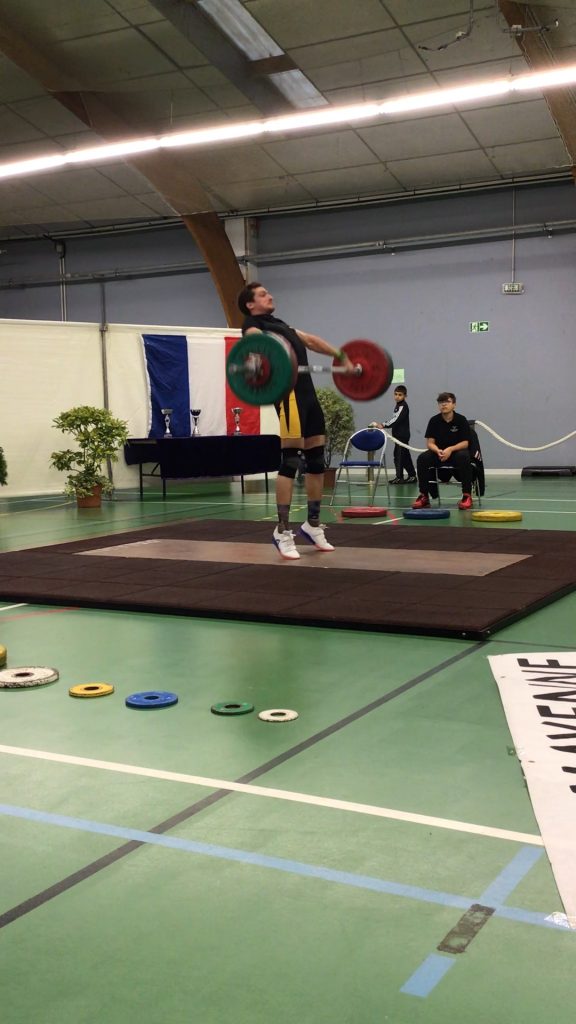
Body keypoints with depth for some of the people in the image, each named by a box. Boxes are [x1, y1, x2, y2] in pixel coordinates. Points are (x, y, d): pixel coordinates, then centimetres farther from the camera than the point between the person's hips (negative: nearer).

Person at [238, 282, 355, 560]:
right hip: (289, 392, -9)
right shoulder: (253, 325, 3)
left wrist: (342, 357, 33)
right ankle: (283, 532, -7)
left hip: (308, 392, 9)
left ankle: (313, 525, 19)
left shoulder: (279, 324, 31)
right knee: (290, 462, -11)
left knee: (317, 461, 9)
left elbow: (311, 340, 36)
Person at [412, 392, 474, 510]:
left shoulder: (461, 420, -7)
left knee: (464, 457, -37)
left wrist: (450, 449, -28)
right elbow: (430, 442, -4)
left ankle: (467, 496, -27)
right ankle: (424, 496, -16)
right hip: (439, 452, 2)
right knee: (422, 458, -25)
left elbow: (465, 443, -10)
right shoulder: (434, 421, -1)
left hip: (456, 451, -2)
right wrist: (438, 451, -27)